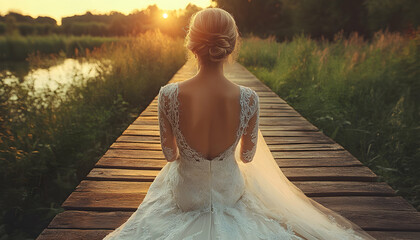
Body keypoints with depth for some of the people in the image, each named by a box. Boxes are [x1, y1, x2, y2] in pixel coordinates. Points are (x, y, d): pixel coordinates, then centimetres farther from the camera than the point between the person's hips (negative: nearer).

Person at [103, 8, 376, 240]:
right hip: (229, 193, 1)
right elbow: (248, 157, -9)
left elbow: (169, 154, -11)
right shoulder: (248, 99, -27)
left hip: (185, 196, 0)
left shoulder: (169, 95, -29)